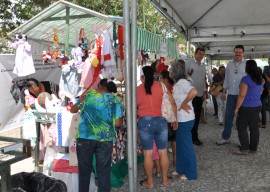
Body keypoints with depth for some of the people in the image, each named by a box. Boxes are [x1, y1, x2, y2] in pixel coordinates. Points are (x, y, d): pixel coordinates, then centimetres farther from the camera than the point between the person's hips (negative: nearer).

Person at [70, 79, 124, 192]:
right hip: (105, 139, 0)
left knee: (84, 170, 11)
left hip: (85, 137, 0)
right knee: (104, 171, 9)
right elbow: (118, 123, -5)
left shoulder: (88, 94, 2)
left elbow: (73, 110, 11)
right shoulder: (115, 100, -1)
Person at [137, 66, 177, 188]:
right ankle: (165, 179, 24)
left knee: (148, 153, 7)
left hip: (145, 122, -1)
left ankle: (149, 181, 18)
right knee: (163, 152, 12)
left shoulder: (138, 89, 1)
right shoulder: (161, 86, 2)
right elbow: (172, 103, 5)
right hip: (161, 121, 2)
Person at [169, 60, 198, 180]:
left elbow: (193, 92, -36)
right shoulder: (177, 83, 11)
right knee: (180, 144, 18)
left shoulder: (182, 82, -19)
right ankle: (181, 169, 31)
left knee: (186, 146, 2)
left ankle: (190, 174, 14)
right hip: (180, 119, 10)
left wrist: (184, 104, -26)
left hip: (185, 120, -10)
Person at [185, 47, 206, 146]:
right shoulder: (189, 63, -4)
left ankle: (194, 137, 17)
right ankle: (193, 137, 7)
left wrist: (204, 91, 16)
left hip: (200, 95, 6)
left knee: (197, 116, 9)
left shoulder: (203, 66, 16)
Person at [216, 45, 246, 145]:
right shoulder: (229, 64, 9)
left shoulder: (247, 64, -5)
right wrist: (224, 92, 12)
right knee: (228, 116, 8)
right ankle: (225, 137, 18)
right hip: (231, 94, 4)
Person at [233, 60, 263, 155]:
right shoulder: (260, 79, 8)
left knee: (242, 127, 1)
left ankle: (244, 149, 1)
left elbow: (242, 95, -20)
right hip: (257, 106, 8)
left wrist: (237, 108, -14)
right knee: (254, 128, 10)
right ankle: (253, 148, 15)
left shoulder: (246, 79, -17)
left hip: (246, 107, -7)